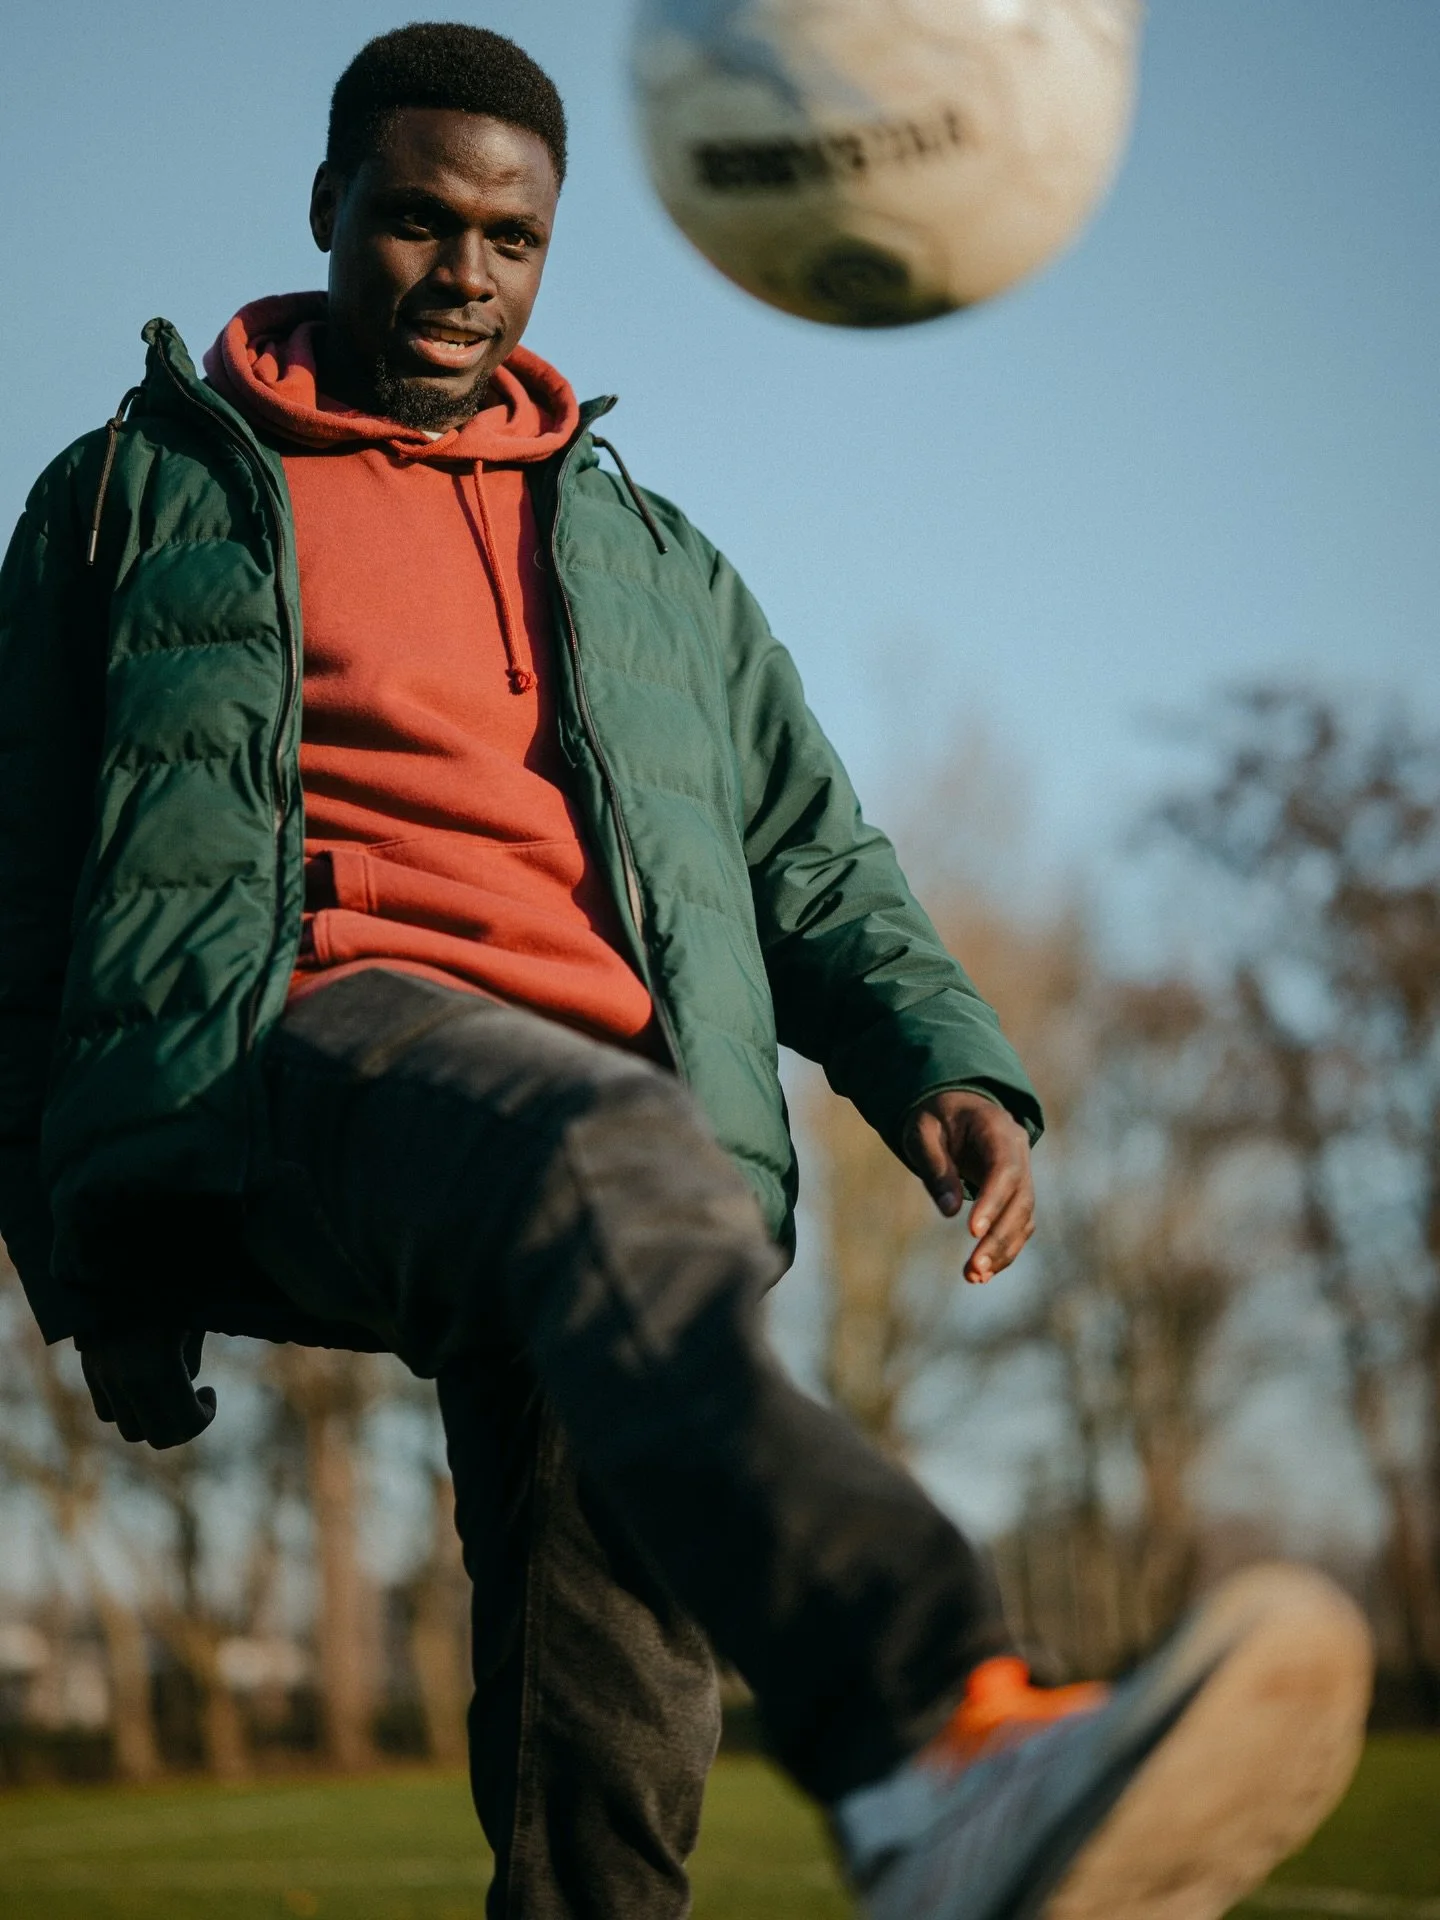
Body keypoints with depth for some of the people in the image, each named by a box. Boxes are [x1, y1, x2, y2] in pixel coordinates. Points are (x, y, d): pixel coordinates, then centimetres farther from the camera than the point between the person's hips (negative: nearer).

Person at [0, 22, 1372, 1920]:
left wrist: (946, 1064, 6)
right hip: (293, 1054, -5)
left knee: (604, 1720, -15)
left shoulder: (648, 558, 32)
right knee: (607, 1163, -40)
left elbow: (813, 867, 27)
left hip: (624, 1105, 5)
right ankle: (937, 1733, -65)